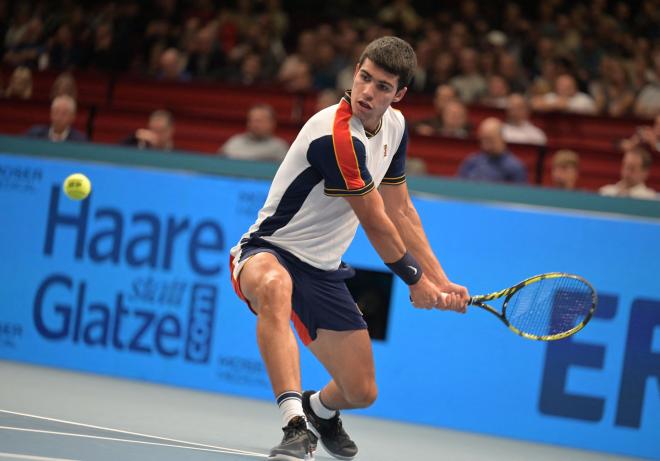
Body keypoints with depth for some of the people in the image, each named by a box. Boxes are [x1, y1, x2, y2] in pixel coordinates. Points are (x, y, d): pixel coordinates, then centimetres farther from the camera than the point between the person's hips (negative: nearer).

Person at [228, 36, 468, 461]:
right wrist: (416, 281, -4)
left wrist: (440, 281, 9)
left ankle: (320, 409, 44)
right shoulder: (336, 135, -26)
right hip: (269, 253, -8)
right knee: (275, 286, -46)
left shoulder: (394, 126, 2)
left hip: (324, 272, 8)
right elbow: (375, 223, -17)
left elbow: (400, 211, 13)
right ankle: (296, 424, -53)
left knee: (362, 392, 5)